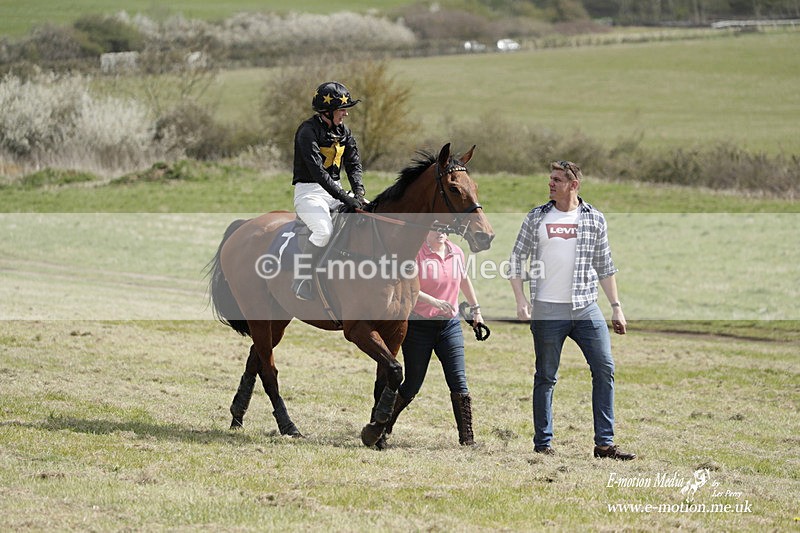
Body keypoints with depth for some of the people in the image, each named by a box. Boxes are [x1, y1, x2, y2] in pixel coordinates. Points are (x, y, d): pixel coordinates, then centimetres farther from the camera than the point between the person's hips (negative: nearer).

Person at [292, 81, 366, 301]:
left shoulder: (343, 132, 10)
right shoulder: (308, 131, -15)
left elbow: (354, 165, 8)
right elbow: (317, 171, -23)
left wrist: (359, 193, -12)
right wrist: (345, 198, -29)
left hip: (335, 190, 8)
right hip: (309, 192, -8)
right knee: (324, 229, -34)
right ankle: (301, 281, -23)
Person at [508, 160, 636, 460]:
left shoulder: (595, 219, 6)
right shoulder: (536, 218, 4)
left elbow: (604, 267, 12)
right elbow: (516, 260, 5)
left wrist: (616, 306, 9)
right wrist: (521, 301, -7)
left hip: (586, 308, 1)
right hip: (547, 311, -1)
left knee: (605, 370, -5)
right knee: (546, 377, 2)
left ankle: (604, 443, -1)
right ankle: (543, 443, 11)